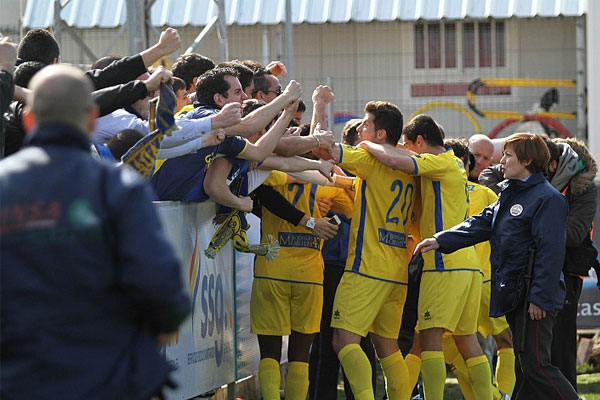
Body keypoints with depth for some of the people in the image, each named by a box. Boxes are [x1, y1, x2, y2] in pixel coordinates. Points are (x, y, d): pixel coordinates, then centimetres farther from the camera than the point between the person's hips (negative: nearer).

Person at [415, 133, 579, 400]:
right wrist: (440, 241, -1)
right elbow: (481, 224, 11)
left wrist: (539, 297, -21)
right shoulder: (509, 195, 17)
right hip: (514, 294, 9)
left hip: (534, 297, -9)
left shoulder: (547, 199, -13)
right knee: (527, 363, 11)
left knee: (536, 365, -12)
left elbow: (550, 252, -18)